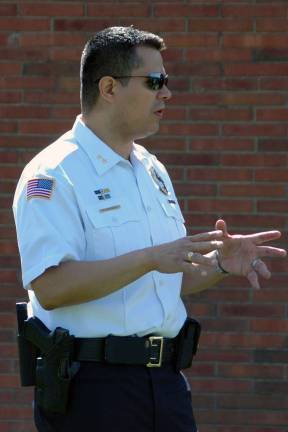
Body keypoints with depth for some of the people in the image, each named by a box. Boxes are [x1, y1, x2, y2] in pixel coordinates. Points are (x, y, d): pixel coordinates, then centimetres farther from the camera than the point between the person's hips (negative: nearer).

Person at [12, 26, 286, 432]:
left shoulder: (152, 170, 18)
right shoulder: (53, 174, -9)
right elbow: (50, 287, -21)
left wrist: (218, 262, 4)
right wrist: (150, 258, -26)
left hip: (165, 381, 8)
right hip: (92, 384, -7)